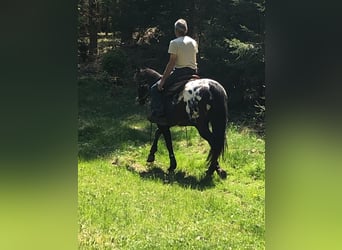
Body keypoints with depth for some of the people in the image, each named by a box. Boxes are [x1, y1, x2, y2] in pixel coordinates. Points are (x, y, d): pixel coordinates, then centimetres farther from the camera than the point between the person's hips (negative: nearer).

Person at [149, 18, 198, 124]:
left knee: (155, 88, 2)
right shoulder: (194, 42, 8)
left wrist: (162, 80, -9)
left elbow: (171, 63, -13)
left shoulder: (174, 43, -11)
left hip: (180, 72, -7)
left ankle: (158, 113, -10)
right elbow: (194, 59, 15)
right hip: (193, 73, 7)